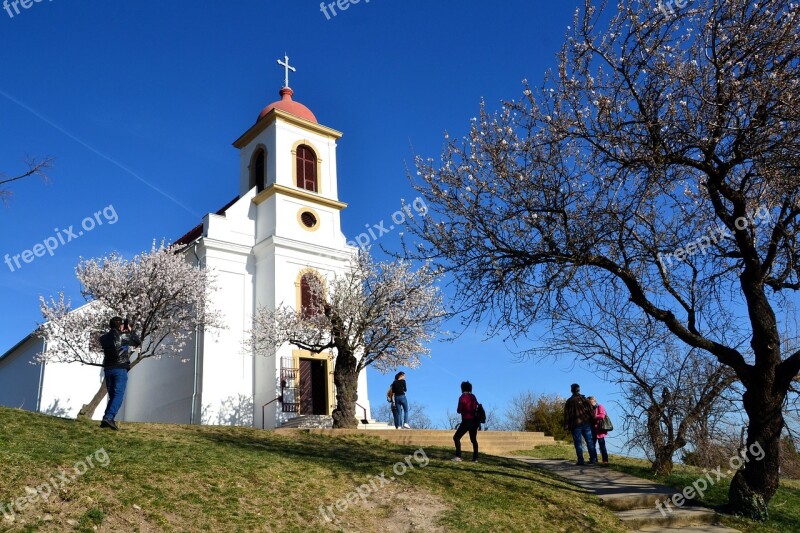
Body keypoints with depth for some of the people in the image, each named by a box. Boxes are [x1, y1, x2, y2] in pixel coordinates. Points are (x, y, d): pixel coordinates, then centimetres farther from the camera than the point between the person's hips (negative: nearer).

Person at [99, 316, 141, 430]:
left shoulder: (104, 338, 8)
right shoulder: (124, 336, -4)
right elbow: (138, 342, 9)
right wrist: (130, 331, 20)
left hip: (108, 369, 5)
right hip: (120, 369, -5)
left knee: (112, 396, 14)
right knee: (118, 395, -8)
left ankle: (106, 420, 6)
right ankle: (109, 417, -24)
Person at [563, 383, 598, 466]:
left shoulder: (569, 401, 2)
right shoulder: (584, 399, 4)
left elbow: (566, 414, -1)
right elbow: (591, 410, 1)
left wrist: (566, 425, 1)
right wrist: (593, 421, 6)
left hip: (575, 425, -1)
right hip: (586, 423, 2)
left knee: (578, 443, 2)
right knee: (589, 442, 8)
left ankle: (580, 461, -3)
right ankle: (593, 459, 6)